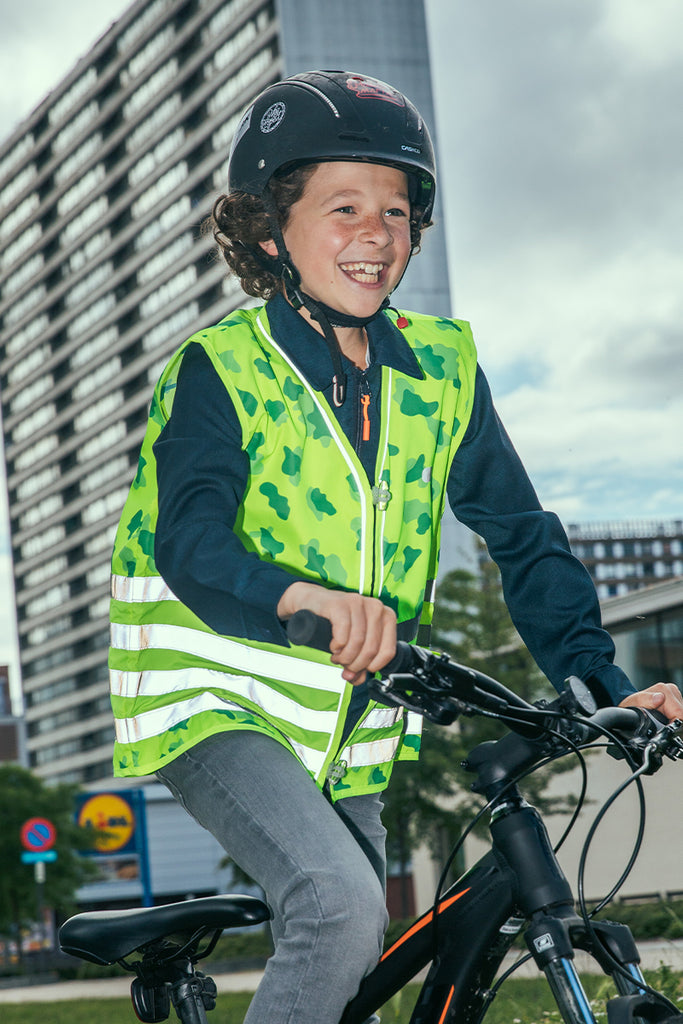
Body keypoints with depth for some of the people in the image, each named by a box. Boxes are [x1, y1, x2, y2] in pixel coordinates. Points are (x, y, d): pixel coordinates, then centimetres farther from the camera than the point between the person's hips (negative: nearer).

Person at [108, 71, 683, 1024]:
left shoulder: (441, 367, 2)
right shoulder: (220, 368, -12)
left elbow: (522, 533, 2)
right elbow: (190, 541, -28)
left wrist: (603, 682, -12)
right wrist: (304, 598, -49)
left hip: (345, 739, 6)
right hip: (220, 705, -5)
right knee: (342, 907, -29)